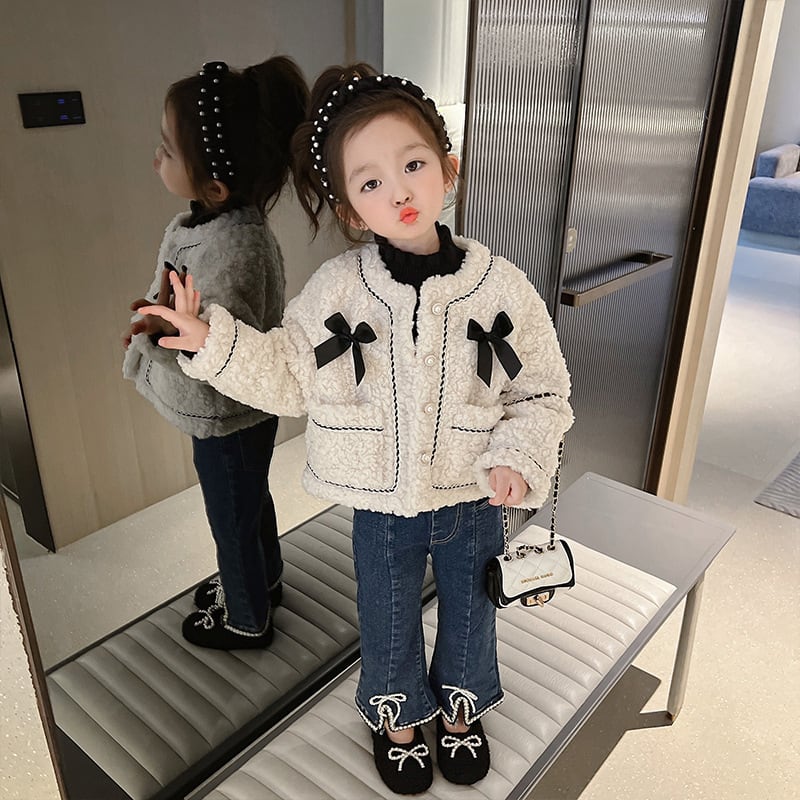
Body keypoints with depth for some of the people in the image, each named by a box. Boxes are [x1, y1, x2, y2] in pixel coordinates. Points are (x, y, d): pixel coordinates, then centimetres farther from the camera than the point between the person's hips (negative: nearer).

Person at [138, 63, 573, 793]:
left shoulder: (501, 285, -14)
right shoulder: (334, 289, -14)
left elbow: (542, 391, -5)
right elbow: (290, 377, -4)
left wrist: (520, 459, -20)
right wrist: (214, 343, -16)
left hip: (474, 502, 1)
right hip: (383, 507, 0)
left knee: (469, 618, 23)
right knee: (388, 627, 21)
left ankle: (460, 713, 56)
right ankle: (398, 722, 53)